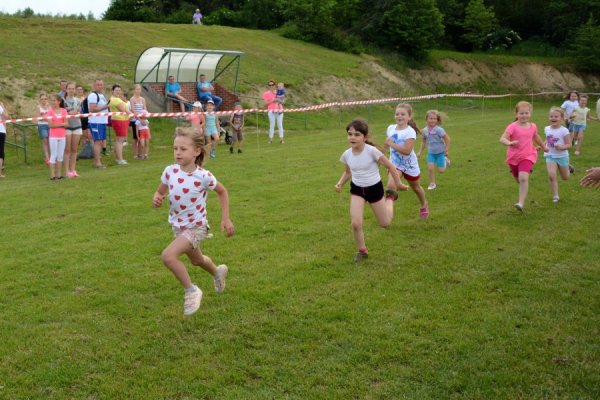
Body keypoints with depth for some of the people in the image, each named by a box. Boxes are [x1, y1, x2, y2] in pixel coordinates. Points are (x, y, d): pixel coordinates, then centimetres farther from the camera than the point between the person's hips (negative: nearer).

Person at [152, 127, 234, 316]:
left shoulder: (203, 176, -23)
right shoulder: (170, 171, -13)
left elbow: (222, 192, -5)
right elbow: (160, 191, 2)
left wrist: (225, 219, -8)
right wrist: (156, 199, -22)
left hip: (196, 227, -6)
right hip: (178, 226, 6)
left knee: (168, 256, -26)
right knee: (196, 260, 28)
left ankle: (191, 291, -5)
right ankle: (218, 272, 61)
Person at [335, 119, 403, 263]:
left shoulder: (372, 151, -26)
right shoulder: (346, 154, -11)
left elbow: (390, 166, -14)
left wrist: (399, 183, -9)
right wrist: (340, 184, -7)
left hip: (374, 188, -2)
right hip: (357, 189, 2)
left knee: (385, 223, 14)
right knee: (355, 223, -14)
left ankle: (390, 198, 44)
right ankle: (362, 250, 12)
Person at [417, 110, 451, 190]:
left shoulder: (438, 129, -20)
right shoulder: (424, 130, -3)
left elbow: (447, 138, -16)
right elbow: (423, 141, 13)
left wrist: (447, 149, -14)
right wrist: (420, 152, 11)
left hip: (440, 152, -4)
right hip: (431, 152, 4)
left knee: (441, 170, 1)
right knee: (430, 168, -8)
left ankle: (445, 160, 32)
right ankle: (432, 183, 11)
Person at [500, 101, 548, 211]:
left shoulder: (533, 126, -2)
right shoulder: (513, 127, -16)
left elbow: (536, 137, 21)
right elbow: (502, 139, -28)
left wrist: (544, 147, 36)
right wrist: (509, 143, -50)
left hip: (527, 156, 0)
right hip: (513, 157, 0)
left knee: (523, 178, -22)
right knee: (518, 180, 19)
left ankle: (521, 203, -23)